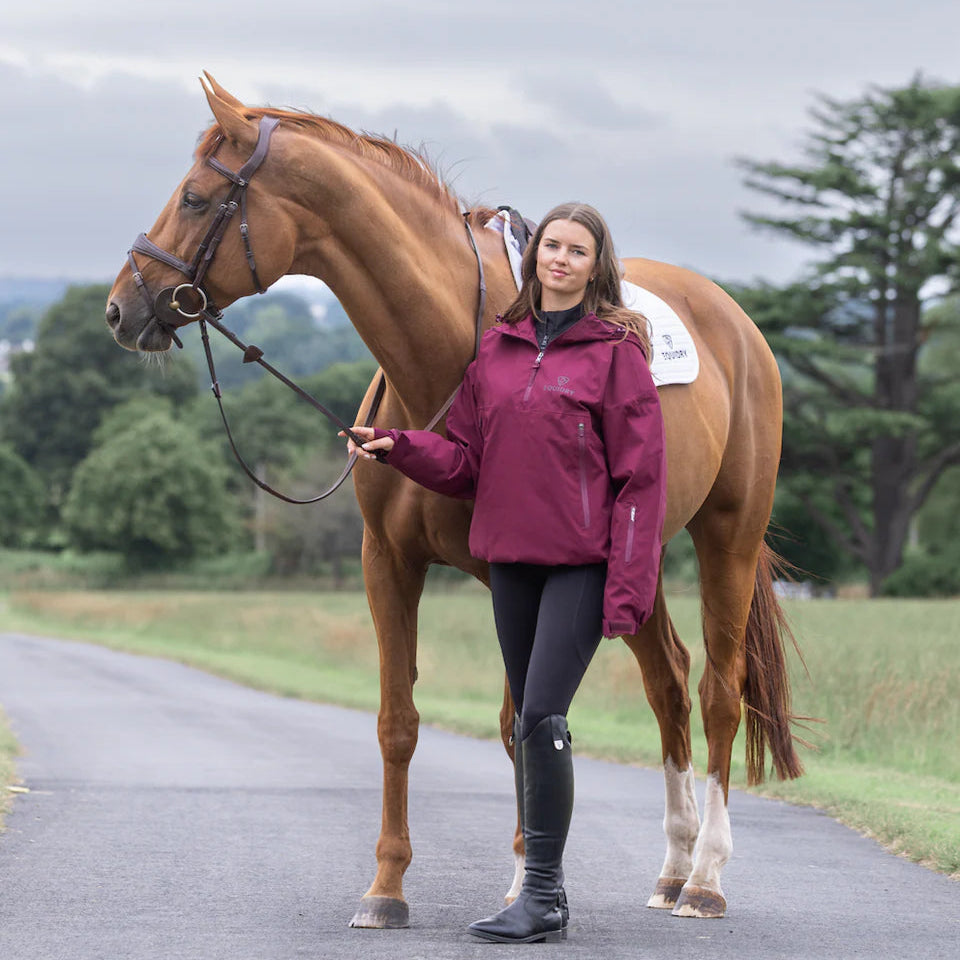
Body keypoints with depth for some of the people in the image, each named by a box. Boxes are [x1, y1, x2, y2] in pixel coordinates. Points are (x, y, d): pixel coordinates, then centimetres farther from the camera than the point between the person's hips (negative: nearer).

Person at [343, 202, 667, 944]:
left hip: (582, 562, -6)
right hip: (512, 559, 6)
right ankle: (543, 887, 20)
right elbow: (466, 460, 11)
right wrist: (398, 447, -7)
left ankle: (543, 897, -7)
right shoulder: (497, 348, 10)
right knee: (529, 720, 11)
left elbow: (640, 478, -7)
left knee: (543, 715, -13)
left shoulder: (615, 350, -4)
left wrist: (628, 587, -13)